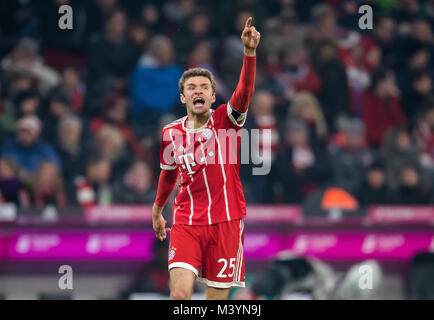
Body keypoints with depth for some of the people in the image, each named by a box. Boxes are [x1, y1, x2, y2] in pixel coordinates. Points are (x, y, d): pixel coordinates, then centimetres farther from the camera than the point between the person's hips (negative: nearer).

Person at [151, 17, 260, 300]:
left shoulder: (226, 119, -2)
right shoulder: (171, 133, 5)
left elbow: (245, 90, -22)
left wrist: (250, 51, -37)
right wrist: (157, 211, 35)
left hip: (226, 221, -1)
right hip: (186, 221, 1)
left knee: (217, 298, 2)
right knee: (180, 293, -17)